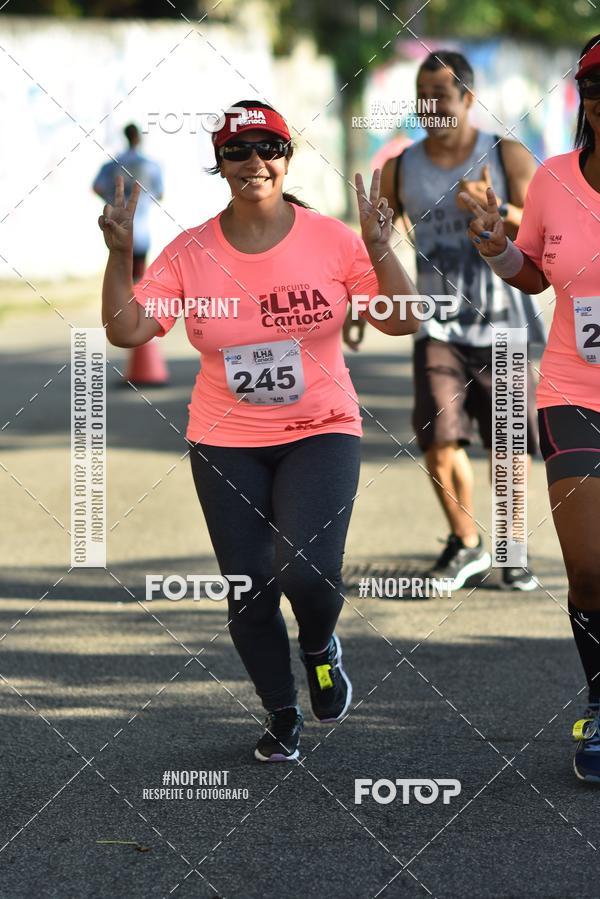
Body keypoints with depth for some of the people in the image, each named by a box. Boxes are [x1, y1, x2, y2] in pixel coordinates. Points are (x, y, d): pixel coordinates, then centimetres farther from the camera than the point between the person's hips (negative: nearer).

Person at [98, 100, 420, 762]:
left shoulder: (329, 238, -5)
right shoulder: (190, 252, -3)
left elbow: (403, 322, -7)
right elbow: (126, 330, -7)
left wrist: (378, 249, -21)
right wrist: (119, 255, -18)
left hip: (321, 433, -2)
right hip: (226, 444, 2)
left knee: (306, 569, -21)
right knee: (248, 590, 2)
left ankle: (320, 646, 15)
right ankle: (282, 715, 26)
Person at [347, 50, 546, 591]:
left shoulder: (508, 158, -1)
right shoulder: (400, 171, 6)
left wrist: (494, 210, -24)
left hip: (504, 328, -1)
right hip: (439, 328, 1)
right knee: (440, 441, -12)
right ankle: (466, 544, 8)